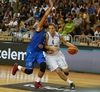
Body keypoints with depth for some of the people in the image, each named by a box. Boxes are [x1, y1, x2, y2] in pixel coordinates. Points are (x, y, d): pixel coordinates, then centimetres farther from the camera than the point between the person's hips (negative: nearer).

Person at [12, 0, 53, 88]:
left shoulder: (45, 33, 18)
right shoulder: (39, 27, -4)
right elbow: (45, 16, -15)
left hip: (39, 52, 7)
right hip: (31, 51, -7)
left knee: (43, 65, -19)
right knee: (29, 71, -6)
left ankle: (37, 82, 0)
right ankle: (17, 67, 26)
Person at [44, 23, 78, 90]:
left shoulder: (59, 36, -7)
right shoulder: (47, 36, -17)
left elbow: (65, 42, 9)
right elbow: (44, 46, -14)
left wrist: (73, 46, -4)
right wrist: (51, 47, -32)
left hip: (58, 54, 3)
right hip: (50, 56, -3)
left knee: (66, 70, -6)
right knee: (58, 71, -15)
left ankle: (65, 74, 33)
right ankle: (70, 83, 0)